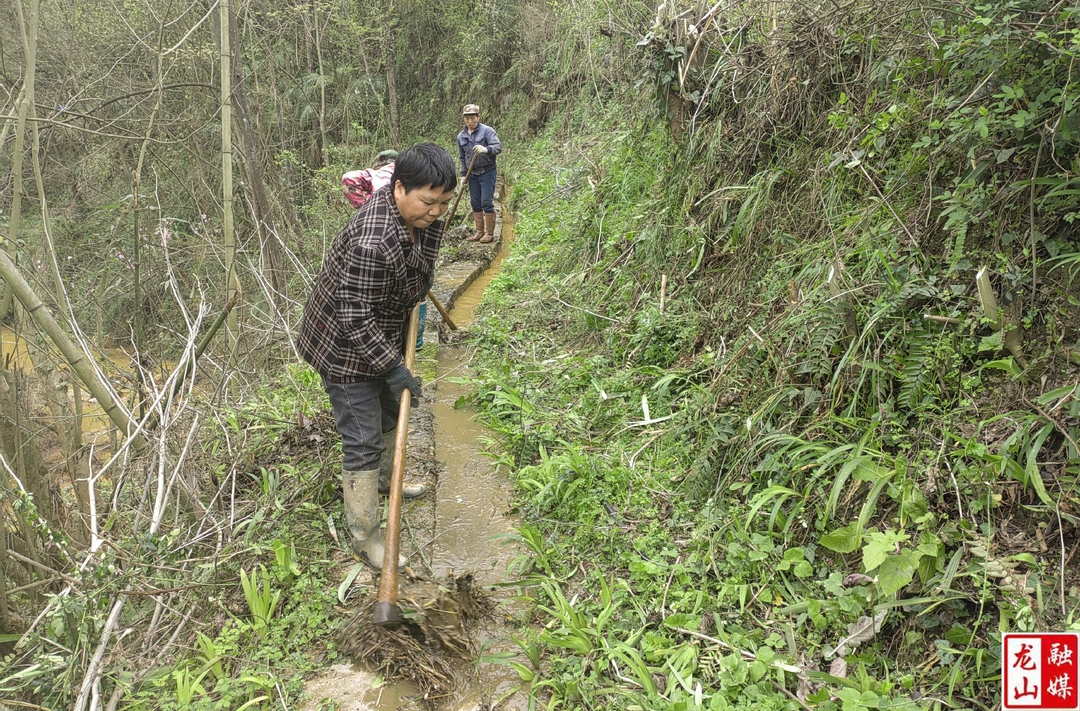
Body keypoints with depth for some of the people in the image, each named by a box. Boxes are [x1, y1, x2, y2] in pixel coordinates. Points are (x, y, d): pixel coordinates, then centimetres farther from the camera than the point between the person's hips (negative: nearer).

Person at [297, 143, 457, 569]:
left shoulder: (422, 214, -8)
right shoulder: (372, 243, -38)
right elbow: (356, 318, -32)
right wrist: (393, 368, -27)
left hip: (382, 336, 9)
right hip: (346, 348, -9)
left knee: (390, 410, 27)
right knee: (363, 441, -4)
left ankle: (384, 479, 53)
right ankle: (365, 540, 9)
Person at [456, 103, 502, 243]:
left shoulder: (487, 131, -7)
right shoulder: (461, 136, 9)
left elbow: (498, 147, -19)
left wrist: (486, 149, -37)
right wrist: (463, 175, 12)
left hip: (487, 172, -5)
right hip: (472, 174, 6)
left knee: (487, 202, -7)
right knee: (475, 204, 8)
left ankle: (490, 233, 0)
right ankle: (479, 232, 16)